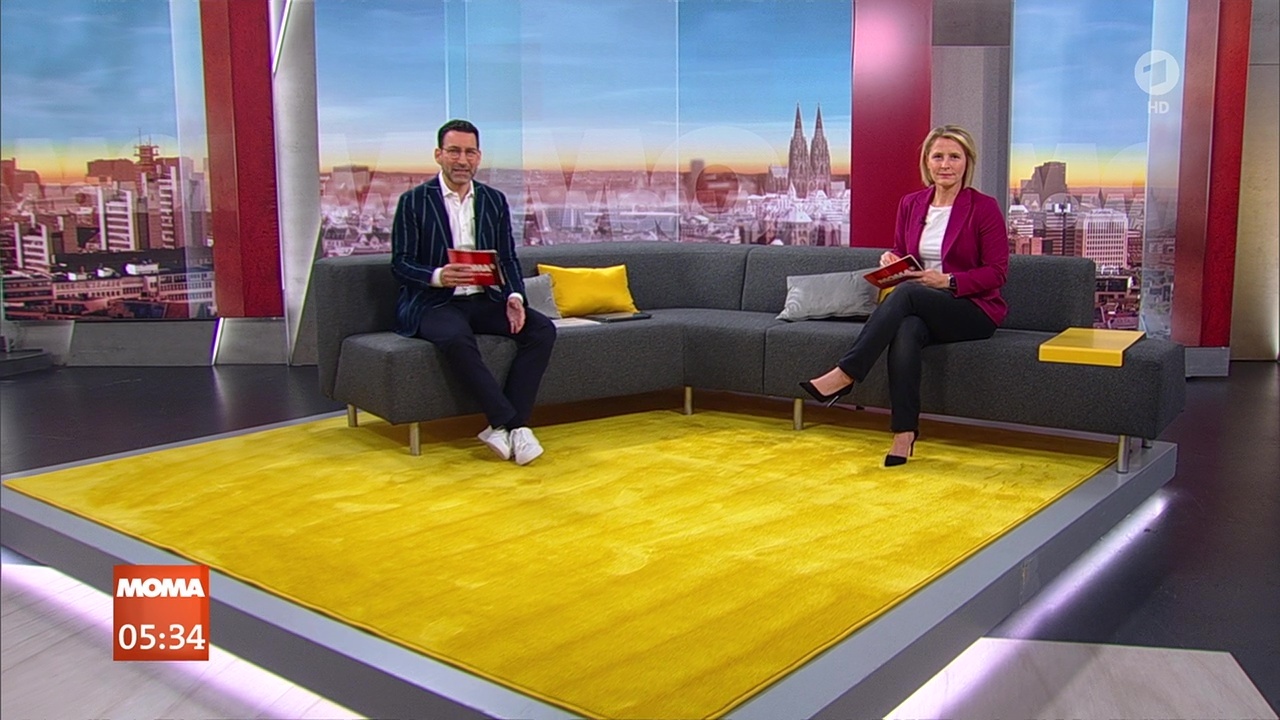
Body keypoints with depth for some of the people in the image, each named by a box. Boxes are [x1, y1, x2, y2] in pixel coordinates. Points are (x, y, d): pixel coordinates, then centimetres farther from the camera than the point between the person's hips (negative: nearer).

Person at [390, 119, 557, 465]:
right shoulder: (413, 201, 0)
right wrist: (438, 276, -26)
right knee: (457, 339, -38)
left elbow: (508, 259, 8)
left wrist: (514, 297, -12)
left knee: (542, 329, -19)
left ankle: (505, 426, -21)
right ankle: (510, 422, -29)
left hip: (484, 299, 5)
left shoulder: (495, 200, 12)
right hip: (433, 302, -5)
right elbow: (400, 264, -5)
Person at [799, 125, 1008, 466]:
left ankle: (844, 375, -34)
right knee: (906, 329, -35)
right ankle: (904, 432, -36)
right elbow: (901, 253, 20)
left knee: (907, 293, -33)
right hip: (921, 309, 4)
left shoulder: (984, 207, -5)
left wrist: (947, 280, -20)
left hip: (975, 310, -3)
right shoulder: (911, 204, 8)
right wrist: (891, 260, -5)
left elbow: (997, 271, -7)